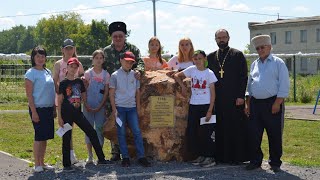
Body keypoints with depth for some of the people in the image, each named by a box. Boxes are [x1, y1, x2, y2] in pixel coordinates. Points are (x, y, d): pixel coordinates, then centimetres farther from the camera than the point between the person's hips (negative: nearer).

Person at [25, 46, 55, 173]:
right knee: (39, 136, -3)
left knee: (45, 137, 10)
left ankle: (42, 163, 19)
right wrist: (34, 112, -16)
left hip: (49, 109, 7)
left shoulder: (48, 72, 12)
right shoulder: (31, 73, -9)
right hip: (38, 108, -7)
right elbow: (29, 94, -12)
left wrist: (54, 108, 14)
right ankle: (37, 165, 5)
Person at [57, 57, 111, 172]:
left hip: (78, 113, 5)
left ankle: (101, 159, 10)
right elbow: (59, 101, -5)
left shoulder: (79, 82, 9)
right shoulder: (63, 83, -4)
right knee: (66, 138, 0)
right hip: (66, 114, -5)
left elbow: (84, 97, 17)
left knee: (92, 133, 2)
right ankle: (66, 165, 9)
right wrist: (59, 117, -9)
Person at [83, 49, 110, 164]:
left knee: (99, 129, 1)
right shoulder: (88, 73, 2)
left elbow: (106, 92, 1)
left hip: (100, 106, 0)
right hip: (88, 106, 0)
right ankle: (90, 155, 8)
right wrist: (86, 105, -10)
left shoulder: (106, 75, 3)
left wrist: (100, 106, -8)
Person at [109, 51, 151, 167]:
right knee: (121, 133, 1)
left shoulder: (134, 75, 9)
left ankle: (141, 157, 2)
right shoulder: (115, 75, 0)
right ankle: (125, 157, 8)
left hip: (132, 107, 3)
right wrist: (114, 109, -7)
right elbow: (111, 93, -1)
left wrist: (138, 107, 9)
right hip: (120, 107, -2)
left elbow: (137, 92, 13)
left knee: (137, 132, -2)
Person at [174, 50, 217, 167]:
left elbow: (213, 93, -6)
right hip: (193, 105, 4)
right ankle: (200, 155, 17)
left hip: (206, 105, -4)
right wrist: (182, 86, 1)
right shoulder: (191, 70, 4)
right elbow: (177, 76, 18)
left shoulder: (209, 73, -6)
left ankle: (210, 157, 4)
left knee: (206, 132, -5)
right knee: (192, 131, 5)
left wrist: (210, 110, -12)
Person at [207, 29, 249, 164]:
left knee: (236, 128, -2)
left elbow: (243, 77, -3)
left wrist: (241, 96, -11)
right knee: (220, 129, 5)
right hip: (217, 100, 4)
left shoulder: (238, 55, 2)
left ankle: (236, 157, 4)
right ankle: (221, 156, 12)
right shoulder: (211, 57, 14)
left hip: (234, 99, -4)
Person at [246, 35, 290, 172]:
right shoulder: (254, 64, 15)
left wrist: (277, 103, -13)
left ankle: (275, 163, 13)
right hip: (255, 103, 5)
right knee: (254, 134, 4)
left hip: (273, 103, -5)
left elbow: (284, 85, -6)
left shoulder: (278, 63, -1)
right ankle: (255, 161, 15)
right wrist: (248, 104, 12)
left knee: (275, 135, 1)